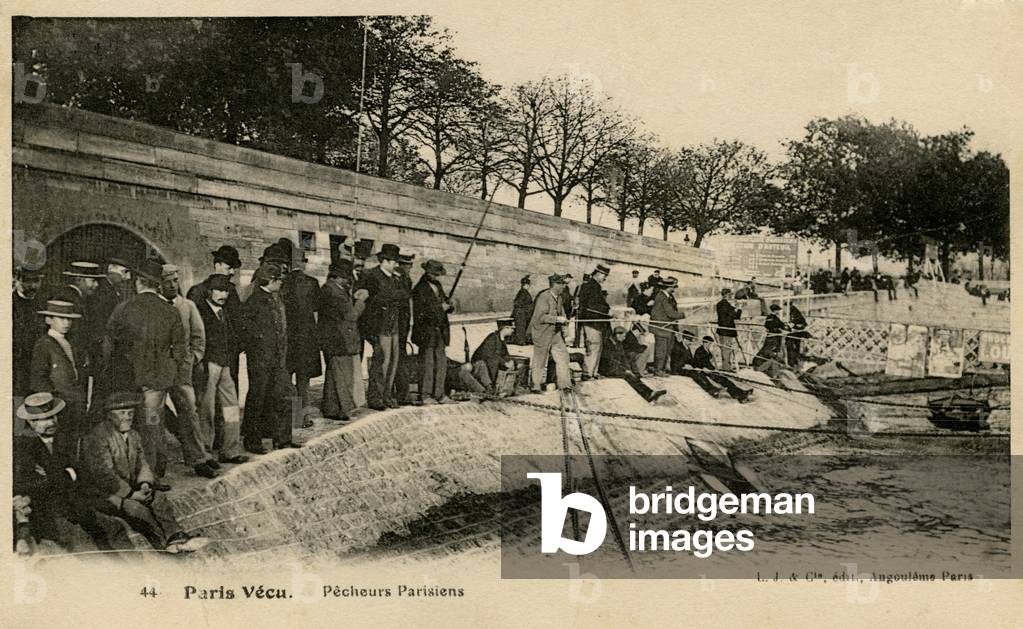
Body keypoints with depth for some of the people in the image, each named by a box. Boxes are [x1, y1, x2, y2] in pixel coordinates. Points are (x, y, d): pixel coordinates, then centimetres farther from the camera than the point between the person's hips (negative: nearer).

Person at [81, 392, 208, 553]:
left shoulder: (133, 435, 12)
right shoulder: (98, 437, -14)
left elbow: (141, 464, 14)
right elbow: (104, 474, -20)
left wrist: (145, 483, -9)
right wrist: (131, 494, -21)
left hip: (130, 489, 7)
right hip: (103, 493, -7)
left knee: (158, 498, -20)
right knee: (136, 508, -31)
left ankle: (176, 537, -33)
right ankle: (164, 543, -29)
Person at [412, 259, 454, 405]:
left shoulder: (438, 286, 15)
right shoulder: (419, 290, -11)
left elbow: (444, 303, 23)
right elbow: (419, 314, -16)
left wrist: (448, 305, -1)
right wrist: (439, 308, -17)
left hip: (440, 332, 8)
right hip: (426, 333, -8)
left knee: (441, 364, 7)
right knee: (427, 364, -3)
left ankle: (439, 394, 14)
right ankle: (425, 395, 4)